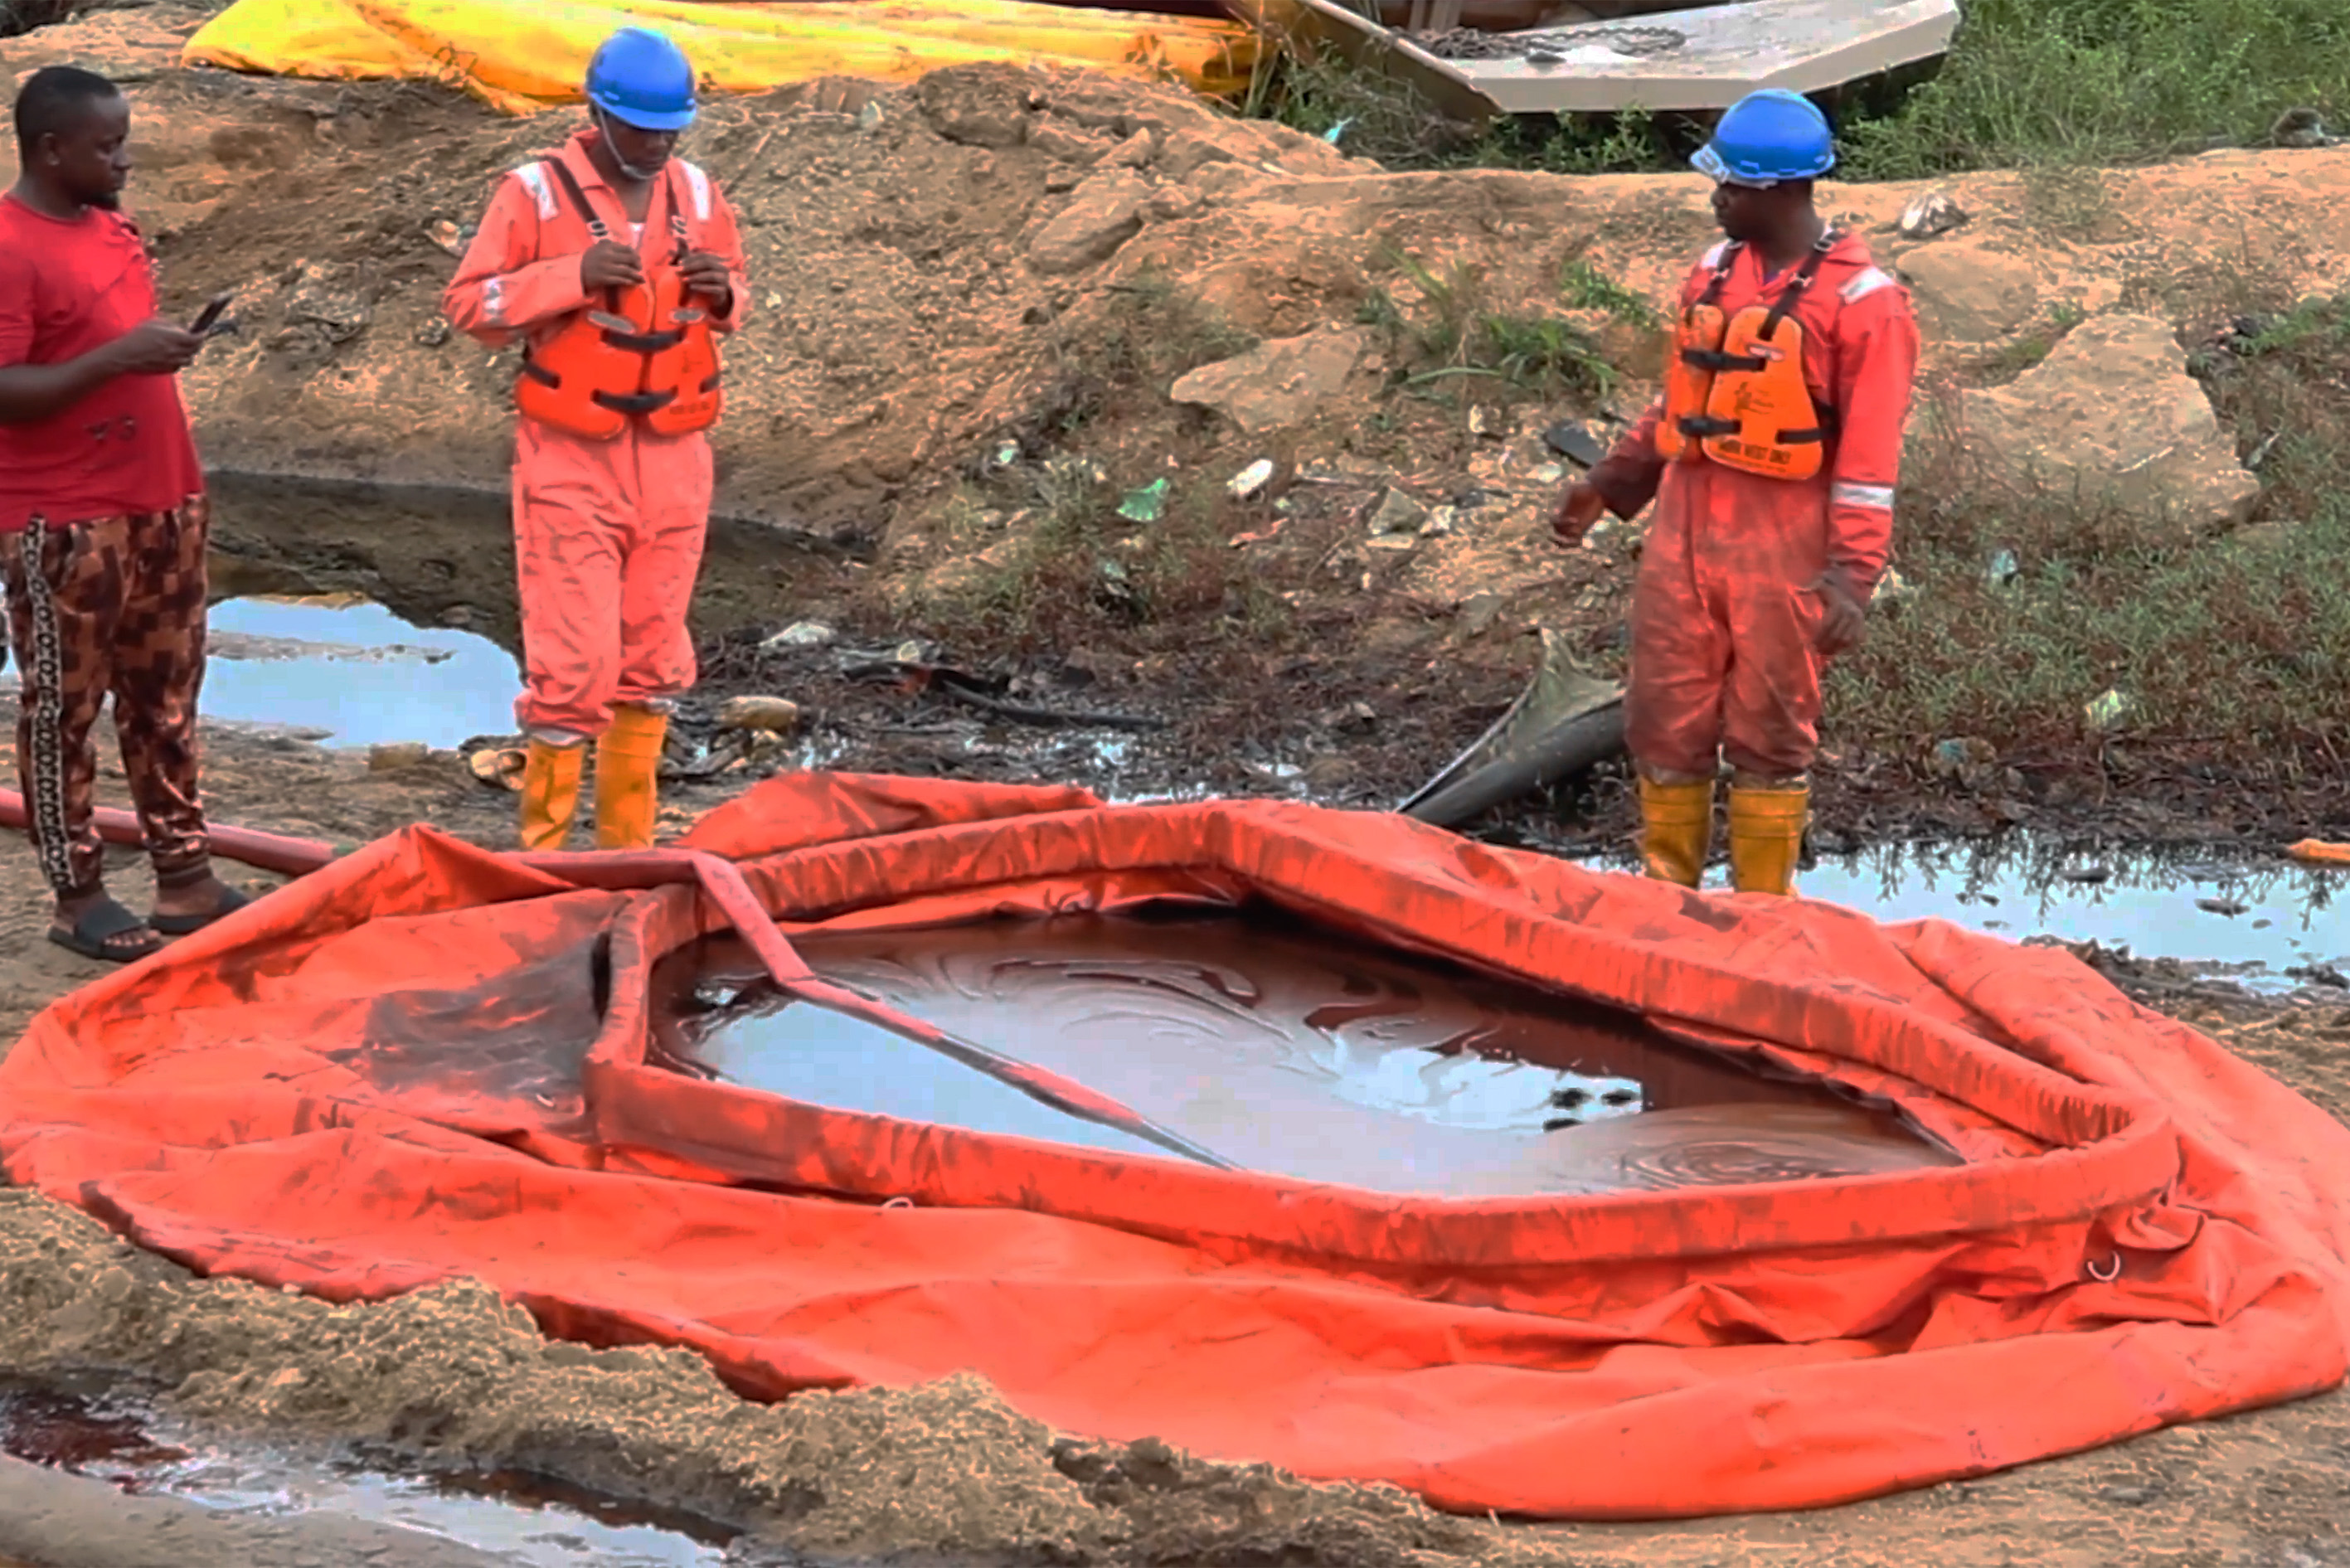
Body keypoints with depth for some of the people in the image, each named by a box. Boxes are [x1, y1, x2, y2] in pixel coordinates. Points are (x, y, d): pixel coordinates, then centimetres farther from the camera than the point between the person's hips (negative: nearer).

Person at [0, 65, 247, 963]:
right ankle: (77, 898, 9)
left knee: (164, 700, 13)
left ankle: (186, 879, 20)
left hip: (158, 505, 9)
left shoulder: (111, 227, 10)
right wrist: (118, 358, -27)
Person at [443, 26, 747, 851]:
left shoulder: (697, 194, 6)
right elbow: (468, 302, -8)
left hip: (673, 456, 5)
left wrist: (722, 291, -5)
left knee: (653, 658, 10)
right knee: (574, 659, -8)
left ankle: (627, 840, 20)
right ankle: (543, 843, 3)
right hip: (572, 458, -5)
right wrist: (572, 276, -20)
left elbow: (735, 295, 19)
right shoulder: (537, 192, -7)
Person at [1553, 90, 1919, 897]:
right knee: (1665, 722, 8)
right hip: (1685, 528, 6)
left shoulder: (1860, 298, -10)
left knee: (1770, 733, 4)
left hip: (1784, 546, -6)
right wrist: (1609, 484, 20)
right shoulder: (1715, 271, 10)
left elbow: (1871, 456, -13)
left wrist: (1852, 575, -18)